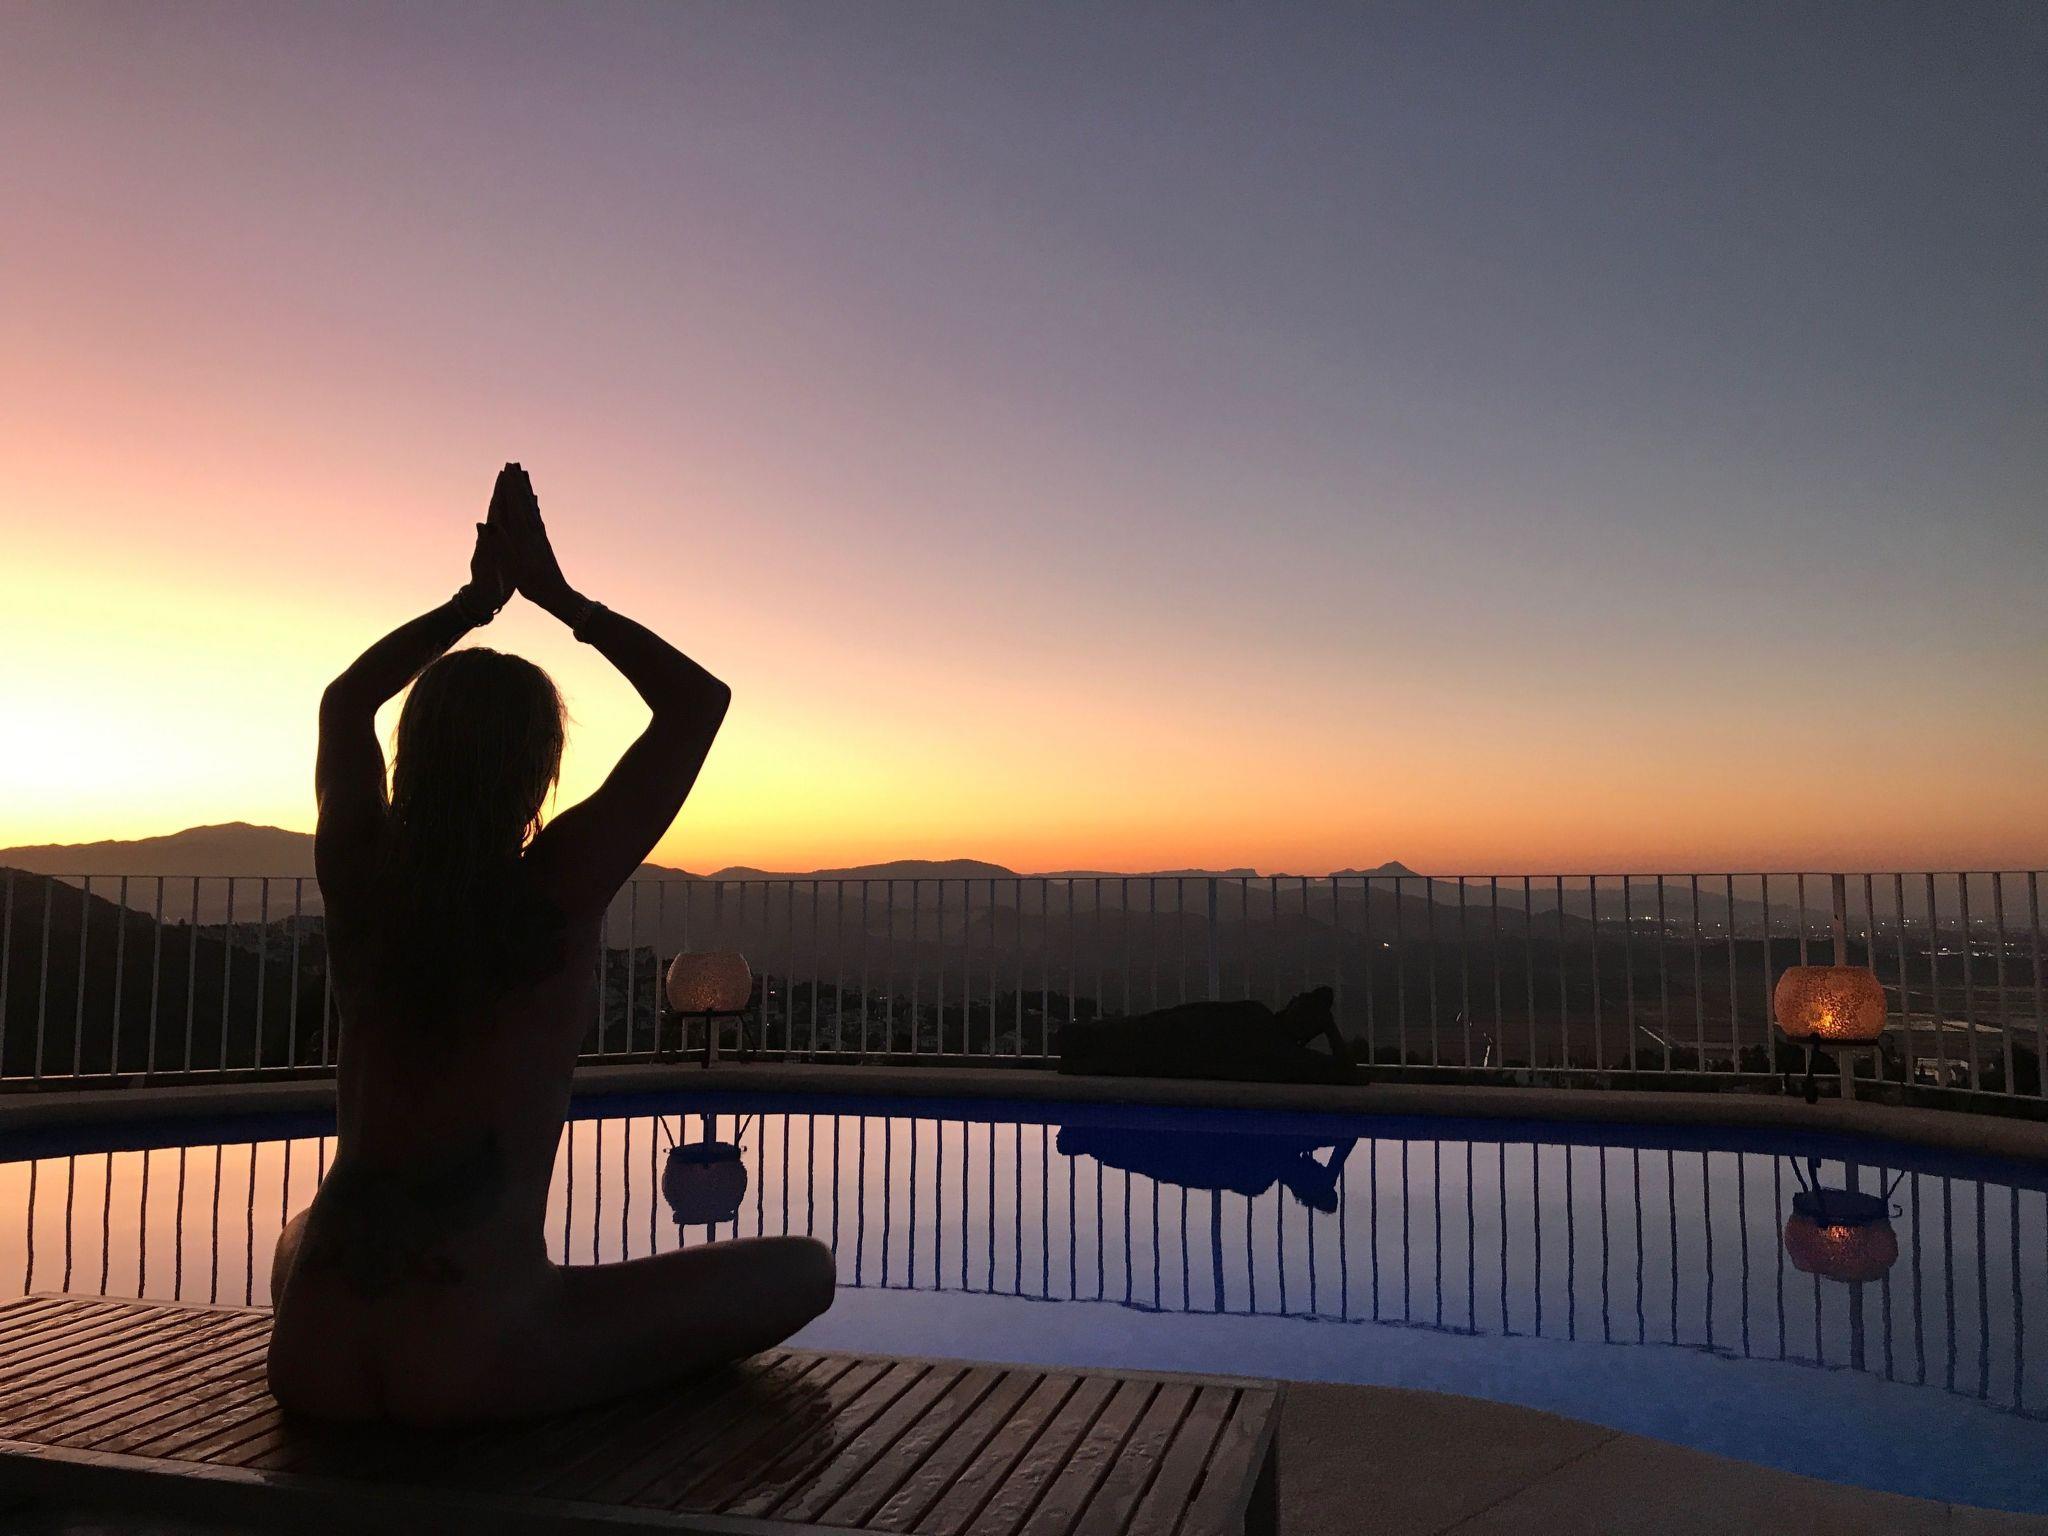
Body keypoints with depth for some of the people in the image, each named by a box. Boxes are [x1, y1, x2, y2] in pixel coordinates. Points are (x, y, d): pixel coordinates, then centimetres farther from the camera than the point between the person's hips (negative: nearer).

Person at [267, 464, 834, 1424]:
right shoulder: (555, 891, -11)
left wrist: (477, 598, 22)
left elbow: (345, 699, 22)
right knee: (801, 1269, 7)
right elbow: (698, 698, 0)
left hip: (314, 1361, 6)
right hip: (471, 1368, -5)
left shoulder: (359, 879, 1)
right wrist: (554, 595, 7)